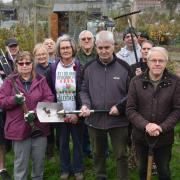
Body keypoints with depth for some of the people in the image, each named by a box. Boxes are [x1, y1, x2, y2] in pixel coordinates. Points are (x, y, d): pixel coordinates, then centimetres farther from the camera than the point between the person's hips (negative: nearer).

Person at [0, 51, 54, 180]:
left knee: (39, 160, 14)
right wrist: (14, 100, -24)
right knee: (21, 163, 7)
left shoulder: (41, 80, 5)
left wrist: (35, 112, -16)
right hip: (19, 128, -2)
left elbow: (49, 98, -2)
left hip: (40, 127, 2)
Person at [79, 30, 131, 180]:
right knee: (98, 154, 20)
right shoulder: (89, 68, 0)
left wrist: (120, 106, -16)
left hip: (118, 120, -3)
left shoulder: (124, 67, -7)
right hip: (95, 119, 3)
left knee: (121, 155, 8)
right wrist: (85, 104, -13)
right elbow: (84, 90, 6)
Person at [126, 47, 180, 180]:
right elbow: (130, 109, -7)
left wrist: (161, 127, -19)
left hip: (164, 138, -1)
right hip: (141, 136, 1)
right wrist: (146, 125, -22)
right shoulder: (137, 81, -5)